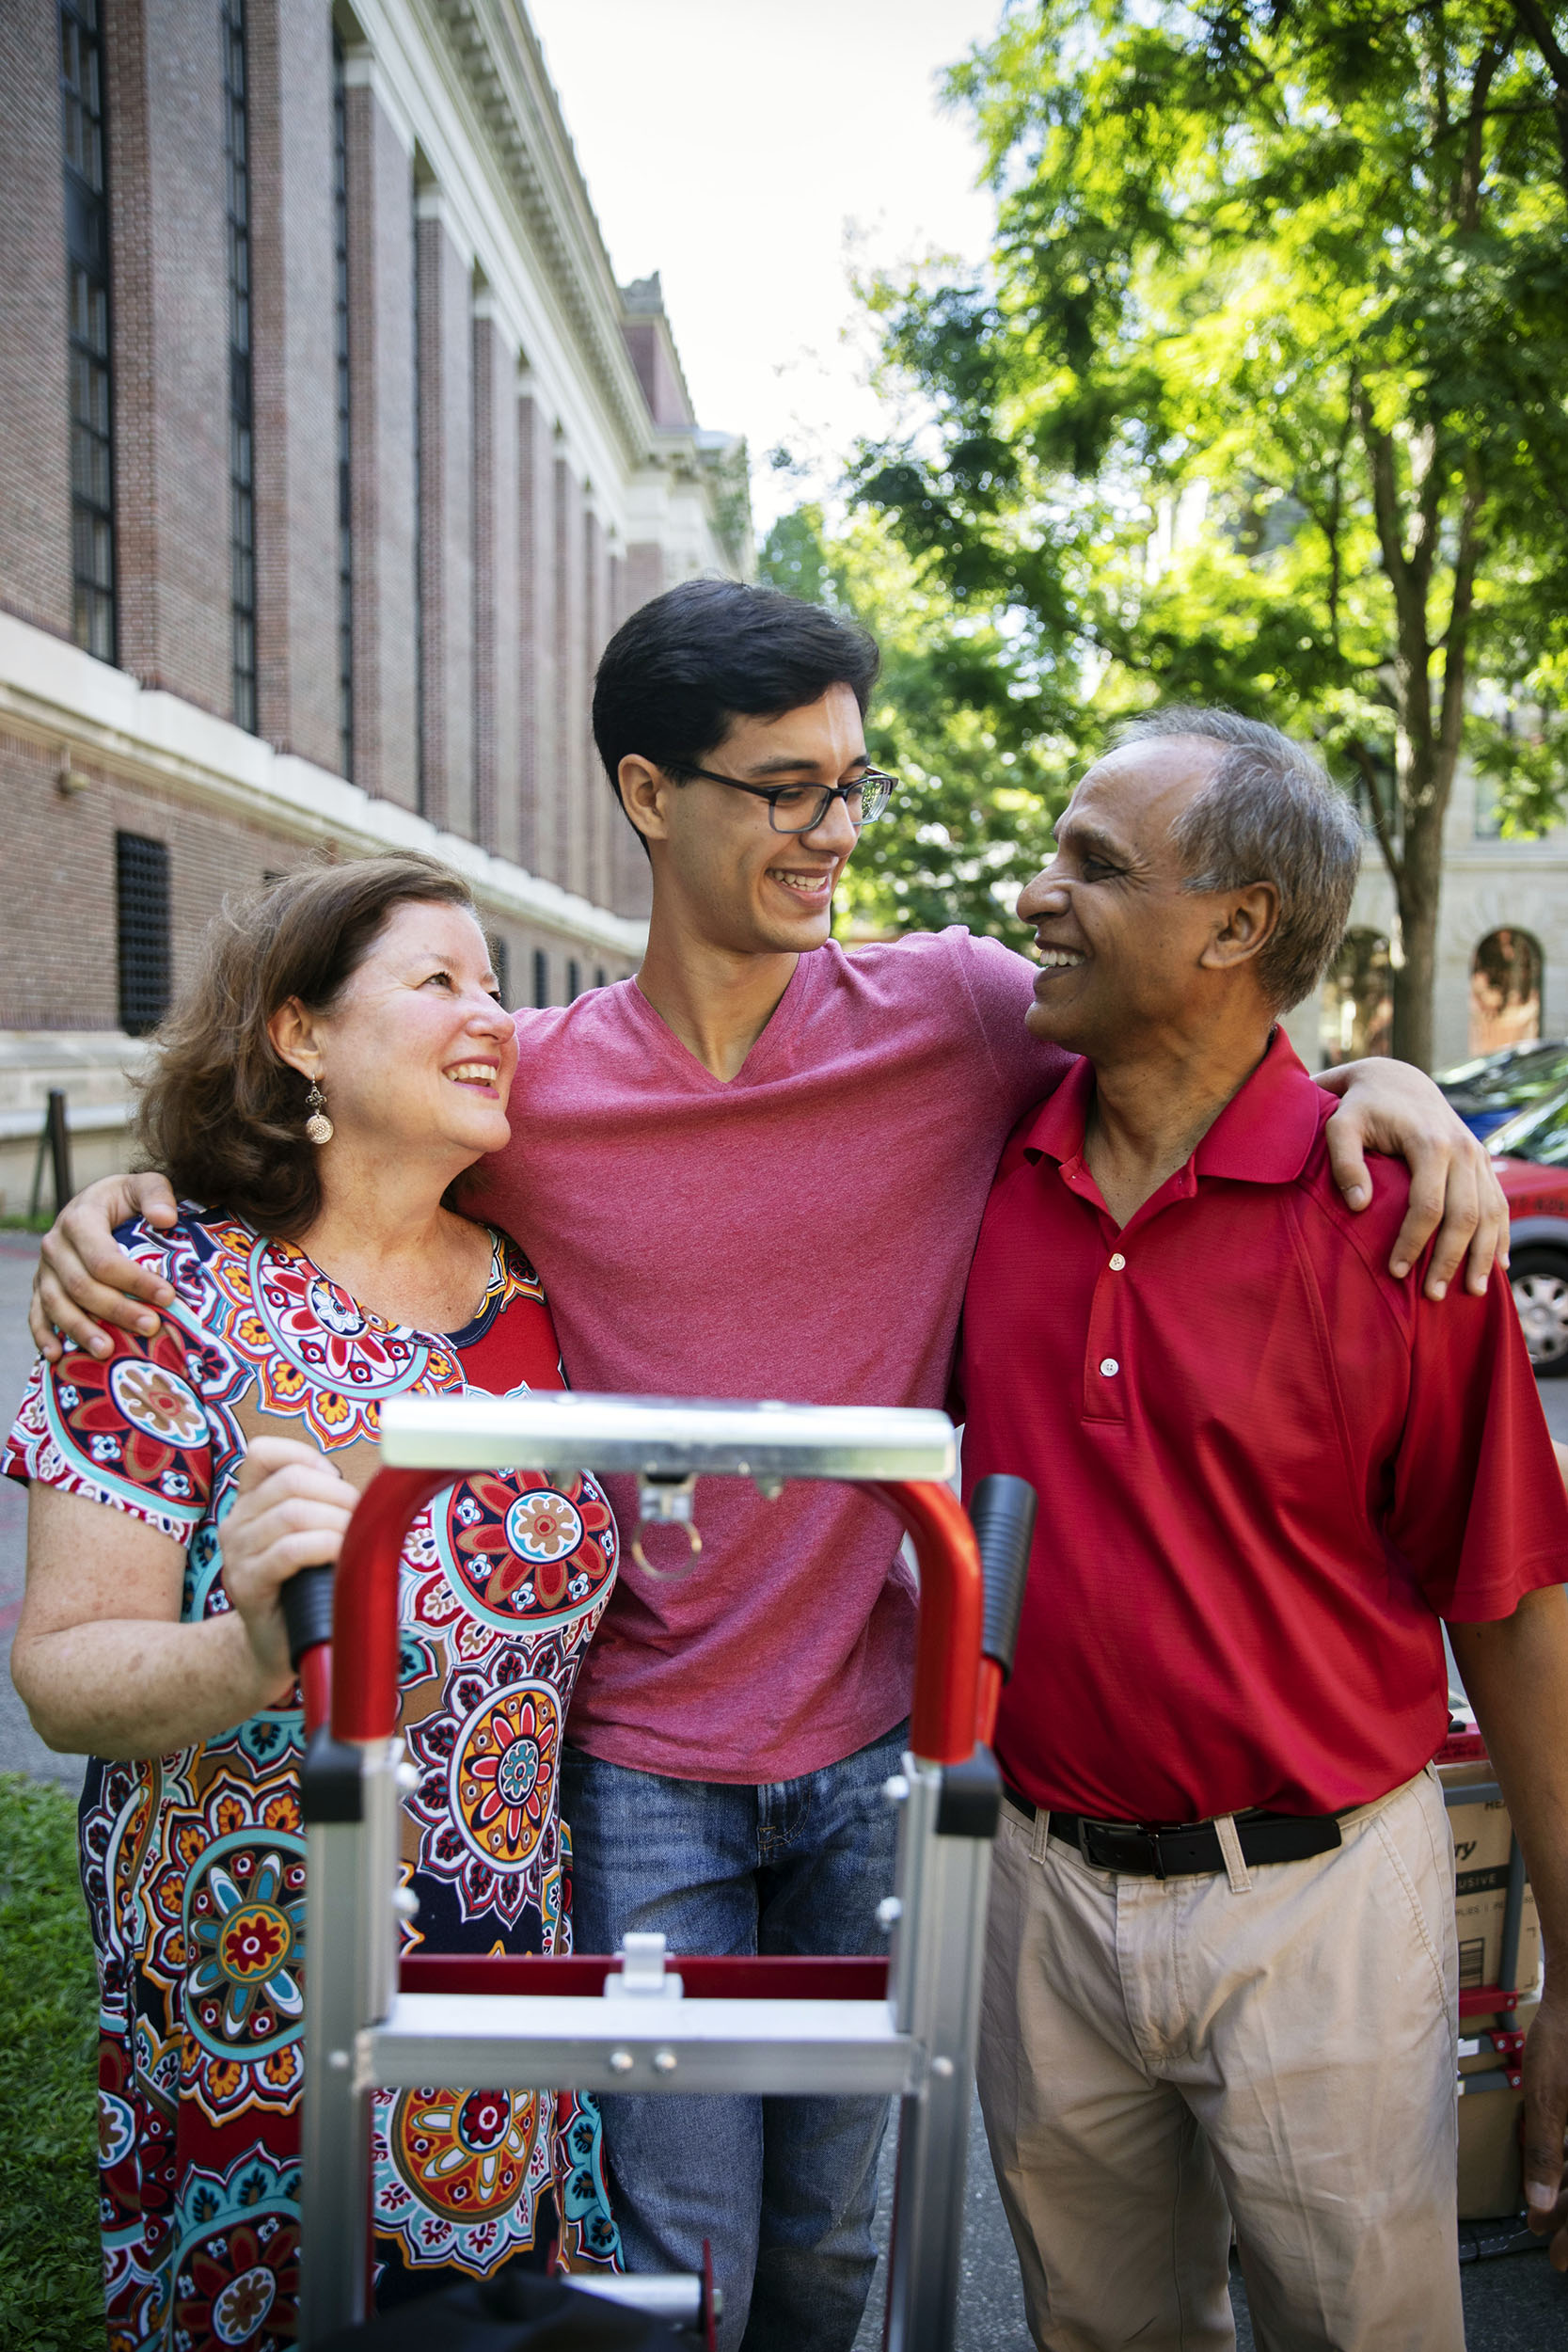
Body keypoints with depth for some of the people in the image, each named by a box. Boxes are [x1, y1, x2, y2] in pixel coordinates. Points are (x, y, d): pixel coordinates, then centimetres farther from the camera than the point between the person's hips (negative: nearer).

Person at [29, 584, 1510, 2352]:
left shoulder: (958, 1011, -8)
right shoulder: (524, 1082, -9)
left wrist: (1373, 1076, -13)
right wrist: (129, 1199, -11)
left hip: (876, 1751, 2)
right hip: (643, 1765, -1)